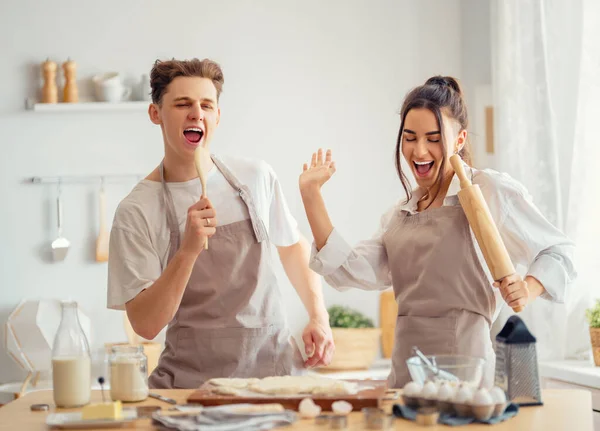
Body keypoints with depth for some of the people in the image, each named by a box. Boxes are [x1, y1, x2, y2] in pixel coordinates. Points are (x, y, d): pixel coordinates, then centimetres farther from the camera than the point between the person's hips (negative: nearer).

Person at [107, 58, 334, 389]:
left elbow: (292, 245, 22)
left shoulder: (256, 176, 4)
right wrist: (188, 250, -23)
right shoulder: (136, 211, -6)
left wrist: (318, 316, 10)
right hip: (194, 381, -2)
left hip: (277, 367, 2)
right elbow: (146, 324, -11)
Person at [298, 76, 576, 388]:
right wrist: (310, 195, 6)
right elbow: (351, 271, 5)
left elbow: (558, 251, 5)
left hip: (462, 364, -5)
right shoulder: (401, 213, 17)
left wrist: (529, 288, -15)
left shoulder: (491, 191, -1)